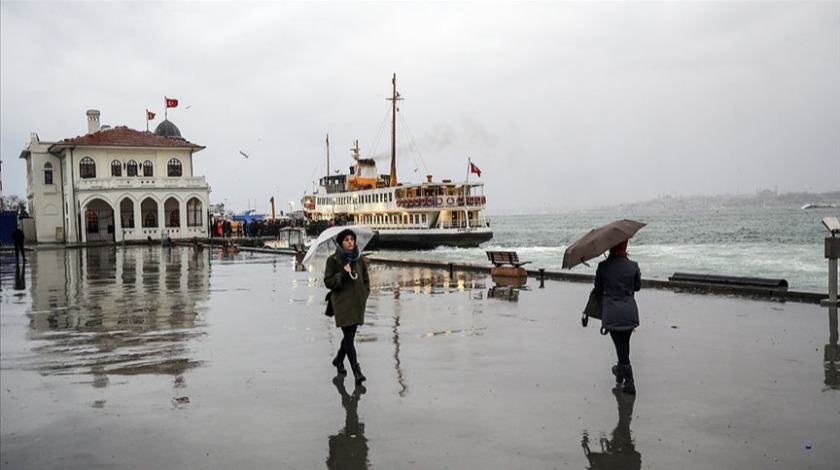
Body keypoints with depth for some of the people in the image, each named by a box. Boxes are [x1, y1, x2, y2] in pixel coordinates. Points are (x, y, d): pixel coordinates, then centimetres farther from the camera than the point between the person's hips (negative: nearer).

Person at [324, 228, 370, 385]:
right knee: (349, 337, -11)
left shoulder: (359, 259, 8)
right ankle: (357, 372, -12)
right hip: (342, 303, -5)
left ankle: (339, 360, 39)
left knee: (350, 335, 14)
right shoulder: (333, 260, -4)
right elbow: (328, 282, -6)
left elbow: (366, 280, 17)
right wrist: (343, 275, -19)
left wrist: (364, 295, 5)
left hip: (357, 303, 5)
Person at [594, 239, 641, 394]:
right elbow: (637, 287, 9)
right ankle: (620, 371, 41)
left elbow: (598, 290, 1)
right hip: (630, 312, 2)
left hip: (611, 313, -2)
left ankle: (629, 382, -1)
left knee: (621, 346, 3)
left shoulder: (603, 266, -9)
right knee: (624, 345, 21)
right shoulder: (633, 266, -5)